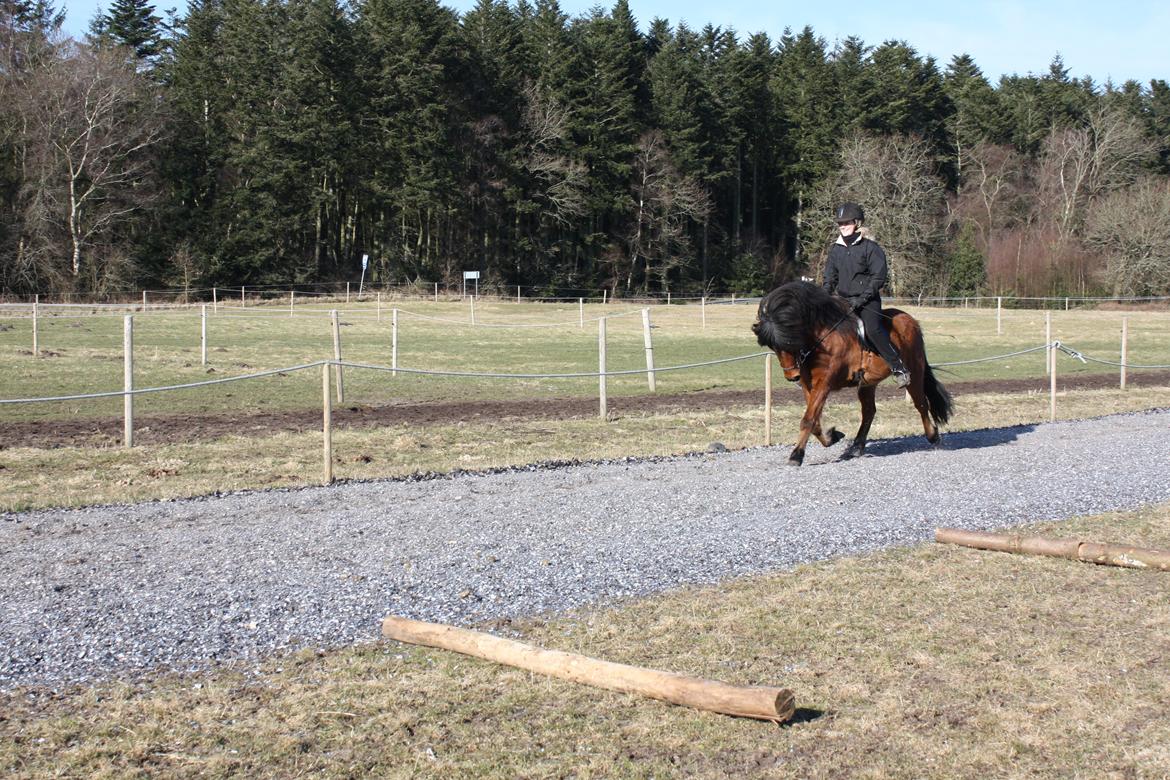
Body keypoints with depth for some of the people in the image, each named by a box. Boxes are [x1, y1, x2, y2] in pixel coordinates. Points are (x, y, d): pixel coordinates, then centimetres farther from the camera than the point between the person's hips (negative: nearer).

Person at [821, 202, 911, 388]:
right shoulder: (836, 249, 11)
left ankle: (898, 369, -20)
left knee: (873, 329, -26)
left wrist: (862, 298, -17)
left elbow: (879, 277, -10)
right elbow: (830, 275, 17)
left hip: (868, 300, -6)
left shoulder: (870, 247, -6)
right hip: (843, 300, 6)